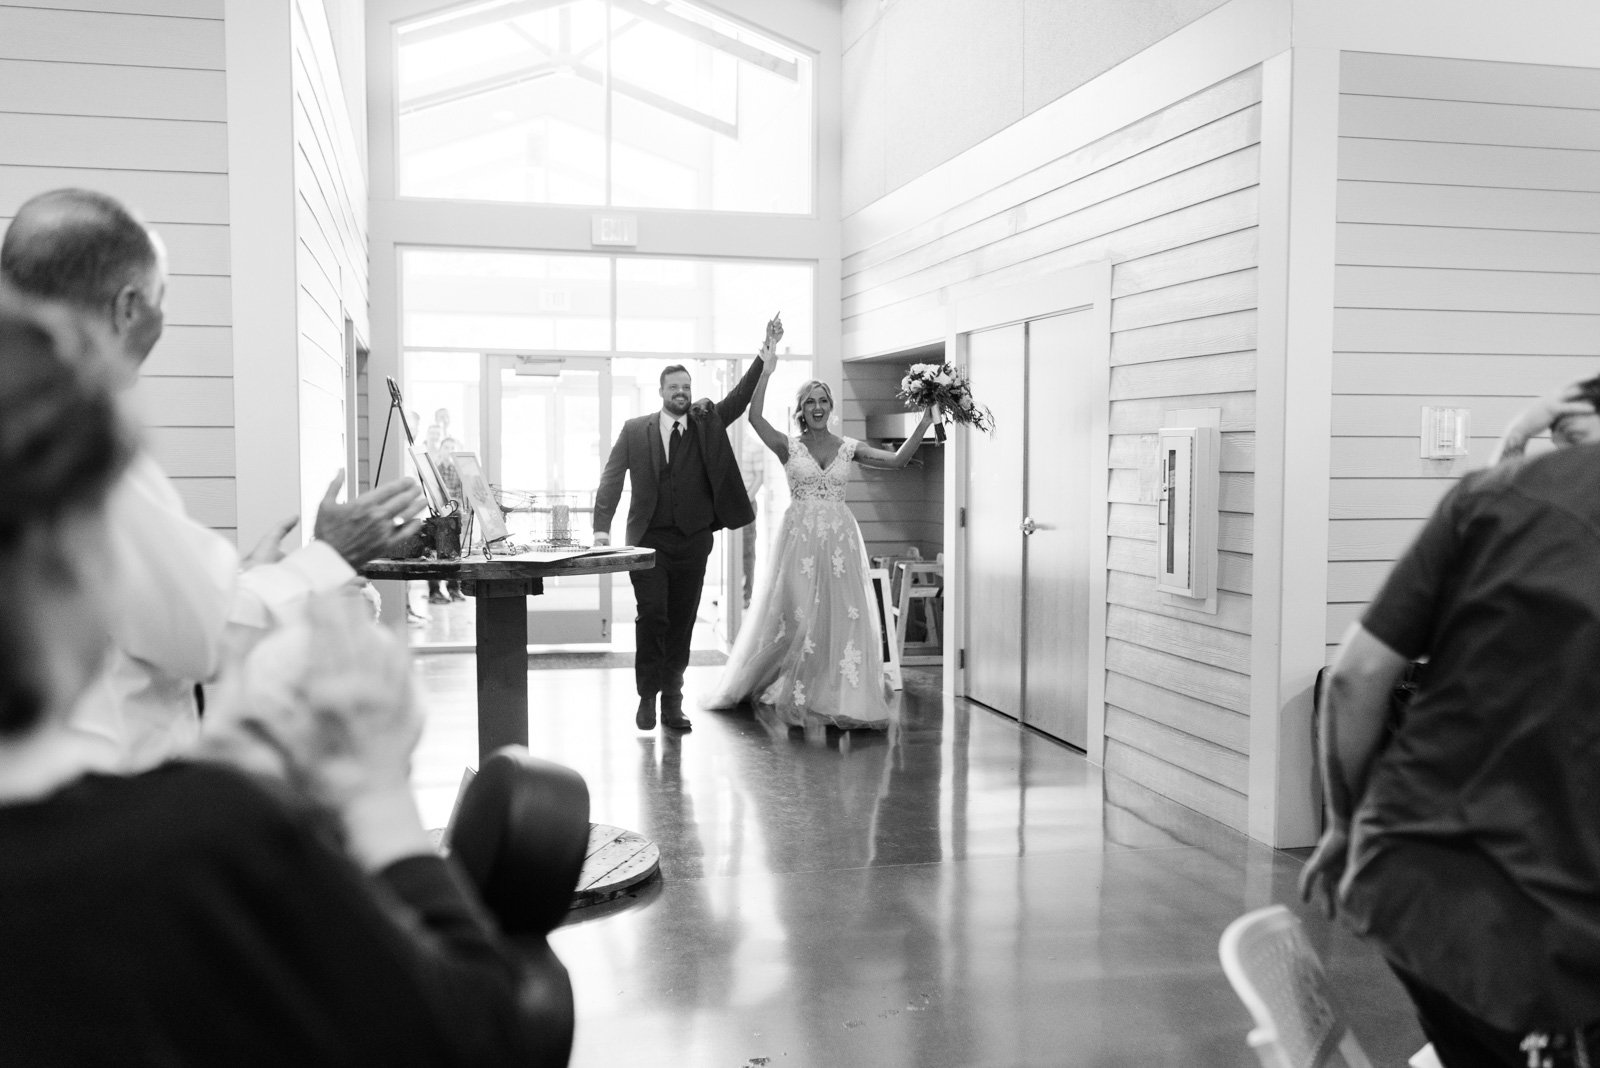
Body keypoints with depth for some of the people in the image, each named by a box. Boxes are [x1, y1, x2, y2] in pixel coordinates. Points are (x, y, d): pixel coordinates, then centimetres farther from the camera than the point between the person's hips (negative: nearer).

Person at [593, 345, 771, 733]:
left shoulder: (707, 423, 9)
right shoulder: (635, 430, 5)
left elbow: (739, 399, -3)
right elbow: (611, 479, 1)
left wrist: (763, 362, -16)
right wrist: (602, 527, -10)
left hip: (693, 540, 2)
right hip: (649, 538, -2)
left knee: (682, 621, 6)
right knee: (651, 615, -9)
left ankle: (673, 700, 16)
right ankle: (647, 696, 6)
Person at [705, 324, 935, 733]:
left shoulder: (849, 448, 7)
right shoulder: (788, 445, 1)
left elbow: (897, 459, -1)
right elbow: (755, 415, -14)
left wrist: (923, 424, -10)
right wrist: (767, 367, -18)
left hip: (839, 538, 2)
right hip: (800, 537, -2)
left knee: (841, 614, 0)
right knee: (796, 615, 0)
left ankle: (835, 700, 8)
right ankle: (793, 698, 15)